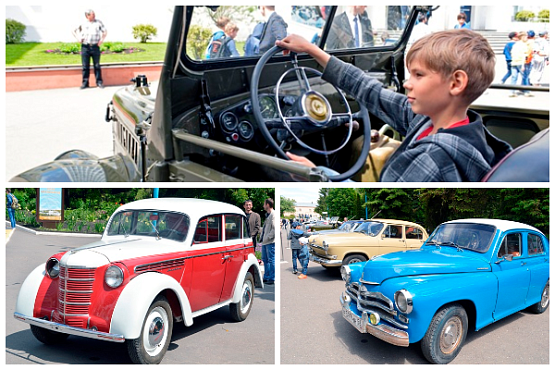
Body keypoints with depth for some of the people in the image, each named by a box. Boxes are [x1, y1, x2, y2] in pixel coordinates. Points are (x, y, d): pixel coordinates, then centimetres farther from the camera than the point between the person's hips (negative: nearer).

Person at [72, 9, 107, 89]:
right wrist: (78, 38, 2)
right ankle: (85, 83, 7)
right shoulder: (83, 24, 8)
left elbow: (105, 31, 12)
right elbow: (74, 31, 17)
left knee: (97, 65, 3)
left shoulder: (98, 22, 7)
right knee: (85, 66, 2)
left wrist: (102, 39, -2)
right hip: (85, 47, 1)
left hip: (95, 47, 0)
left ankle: (99, 82, 10)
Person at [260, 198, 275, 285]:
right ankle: (266, 277, 22)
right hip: (265, 242, 10)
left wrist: (268, 237, -17)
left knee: (271, 260, -3)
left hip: (270, 242, -10)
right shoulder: (267, 215, 18)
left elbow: (274, 229, -18)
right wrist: (262, 238, 15)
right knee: (265, 260, 14)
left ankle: (271, 278, 2)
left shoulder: (273, 214, -12)